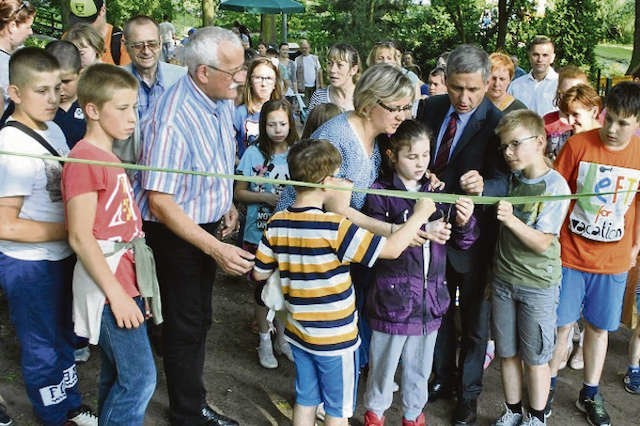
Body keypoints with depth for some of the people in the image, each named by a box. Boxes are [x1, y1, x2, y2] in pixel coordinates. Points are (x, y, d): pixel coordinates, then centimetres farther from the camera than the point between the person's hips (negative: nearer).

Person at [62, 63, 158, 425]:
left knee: (117, 375, 17)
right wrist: (116, 293, -19)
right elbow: (80, 238, -18)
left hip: (126, 281, 9)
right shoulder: (84, 160, -15)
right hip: (110, 286, -9)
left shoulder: (110, 157, 13)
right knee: (140, 378, -5)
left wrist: (127, 288, 17)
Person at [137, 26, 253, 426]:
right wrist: (216, 248, -33)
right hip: (175, 232, -8)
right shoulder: (171, 120, -31)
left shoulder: (223, 98, -5)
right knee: (185, 327, 8)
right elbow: (159, 201, -31)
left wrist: (228, 203, 6)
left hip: (208, 225, 8)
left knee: (200, 319, 22)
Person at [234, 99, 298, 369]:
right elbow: (238, 193, -4)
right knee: (264, 289, 11)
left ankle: (282, 337, 33)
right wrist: (266, 197, -17)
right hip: (259, 233, -2)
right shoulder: (253, 154, -7)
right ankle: (265, 341, 28)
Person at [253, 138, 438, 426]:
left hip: (298, 334, 6)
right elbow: (392, 249, -23)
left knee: (305, 401, 21)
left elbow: (260, 273, 2)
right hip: (335, 338, -6)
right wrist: (420, 214, -10)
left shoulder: (277, 224, -7)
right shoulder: (335, 227, -24)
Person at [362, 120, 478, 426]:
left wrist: (464, 222, -13)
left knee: (419, 365, 19)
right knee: (384, 361, 13)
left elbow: (463, 242, 9)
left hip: (430, 296, 4)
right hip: (393, 295, -4)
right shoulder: (381, 192, -9)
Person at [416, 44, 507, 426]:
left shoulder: (498, 124, -19)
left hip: (473, 235, -4)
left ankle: (469, 391, 36)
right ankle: (443, 377, 44)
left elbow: (505, 182, -27)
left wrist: (483, 186, -49)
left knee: (474, 317, 14)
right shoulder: (430, 109, -4)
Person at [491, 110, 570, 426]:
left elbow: (542, 243, -18)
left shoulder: (556, 186, -14)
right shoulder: (511, 178, 3)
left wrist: (511, 220, -32)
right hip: (503, 278, 5)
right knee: (507, 352, 14)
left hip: (538, 284, -5)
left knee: (535, 357, 8)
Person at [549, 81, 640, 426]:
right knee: (561, 324, 7)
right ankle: (547, 385, 27)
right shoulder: (579, 144, -11)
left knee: (599, 327, 14)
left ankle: (590, 394, 32)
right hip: (570, 253, -2)